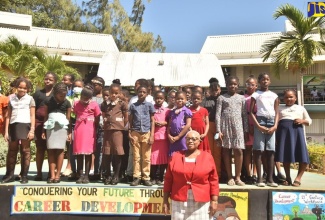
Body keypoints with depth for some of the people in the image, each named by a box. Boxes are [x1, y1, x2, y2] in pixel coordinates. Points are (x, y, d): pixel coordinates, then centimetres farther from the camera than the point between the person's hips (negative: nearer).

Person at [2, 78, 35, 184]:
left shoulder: (30, 98, 5)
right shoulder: (11, 98, 13)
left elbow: (32, 116, 2)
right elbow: (8, 115, 12)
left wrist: (32, 130, -8)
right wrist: (6, 131, 7)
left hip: (25, 126, -3)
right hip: (13, 126, 3)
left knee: (25, 151, 2)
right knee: (12, 151, 7)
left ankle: (24, 175, 7)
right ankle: (10, 174, 14)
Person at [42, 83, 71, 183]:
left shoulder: (67, 103, 2)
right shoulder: (48, 101, 3)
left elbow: (68, 118, 4)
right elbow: (45, 116, 7)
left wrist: (69, 132, 1)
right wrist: (43, 130, 6)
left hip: (62, 126, -1)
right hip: (50, 126, 1)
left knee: (60, 150, -1)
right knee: (51, 150, 0)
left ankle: (57, 174, 4)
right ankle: (52, 175, 3)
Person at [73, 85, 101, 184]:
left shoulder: (94, 104, -3)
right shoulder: (76, 103, 5)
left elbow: (97, 119, 1)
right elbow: (75, 116, 12)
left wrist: (95, 130, -1)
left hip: (90, 131, -2)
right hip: (78, 131, 2)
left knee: (88, 153, 1)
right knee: (79, 153, 4)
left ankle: (86, 176, 7)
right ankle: (80, 175, 11)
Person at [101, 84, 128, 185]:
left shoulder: (122, 103, -2)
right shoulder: (105, 104, 7)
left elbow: (126, 118, 2)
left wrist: (122, 126, 3)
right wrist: (105, 123, 8)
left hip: (117, 130, -3)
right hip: (107, 129, 4)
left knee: (118, 152, 0)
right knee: (106, 152, 7)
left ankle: (116, 176, 11)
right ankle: (108, 175, 18)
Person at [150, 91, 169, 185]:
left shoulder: (167, 110, 7)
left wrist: (164, 123, -9)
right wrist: (153, 123, -10)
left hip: (163, 136, 1)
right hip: (153, 136, -1)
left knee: (163, 157, 3)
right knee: (153, 157, 1)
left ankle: (160, 178, 12)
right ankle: (153, 178, 11)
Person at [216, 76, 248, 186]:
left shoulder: (241, 98, 11)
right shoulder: (221, 98, 5)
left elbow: (245, 114, 9)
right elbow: (218, 114, -1)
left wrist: (246, 129, 3)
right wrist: (218, 130, -8)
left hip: (237, 126, 1)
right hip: (225, 126, -1)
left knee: (238, 151, -5)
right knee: (226, 151, 3)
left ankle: (237, 177, 5)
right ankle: (230, 177, 11)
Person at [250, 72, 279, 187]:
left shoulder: (274, 95, 14)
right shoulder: (255, 95, 5)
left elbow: (277, 113, 11)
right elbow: (251, 112, -2)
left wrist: (275, 126, -4)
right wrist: (258, 126, -11)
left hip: (271, 122, 3)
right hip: (260, 121, -3)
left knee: (271, 151, 1)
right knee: (258, 150, -5)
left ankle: (270, 178, 6)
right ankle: (259, 178, -1)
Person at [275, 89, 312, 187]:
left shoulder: (301, 108, 20)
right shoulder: (280, 108, 19)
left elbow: (309, 121, 19)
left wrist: (302, 121, -4)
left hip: (297, 130, 0)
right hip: (283, 130, 0)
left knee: (303, 156, -9)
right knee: (285, 155, 0)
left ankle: (298, 178, 3)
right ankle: (288, 178, 11)